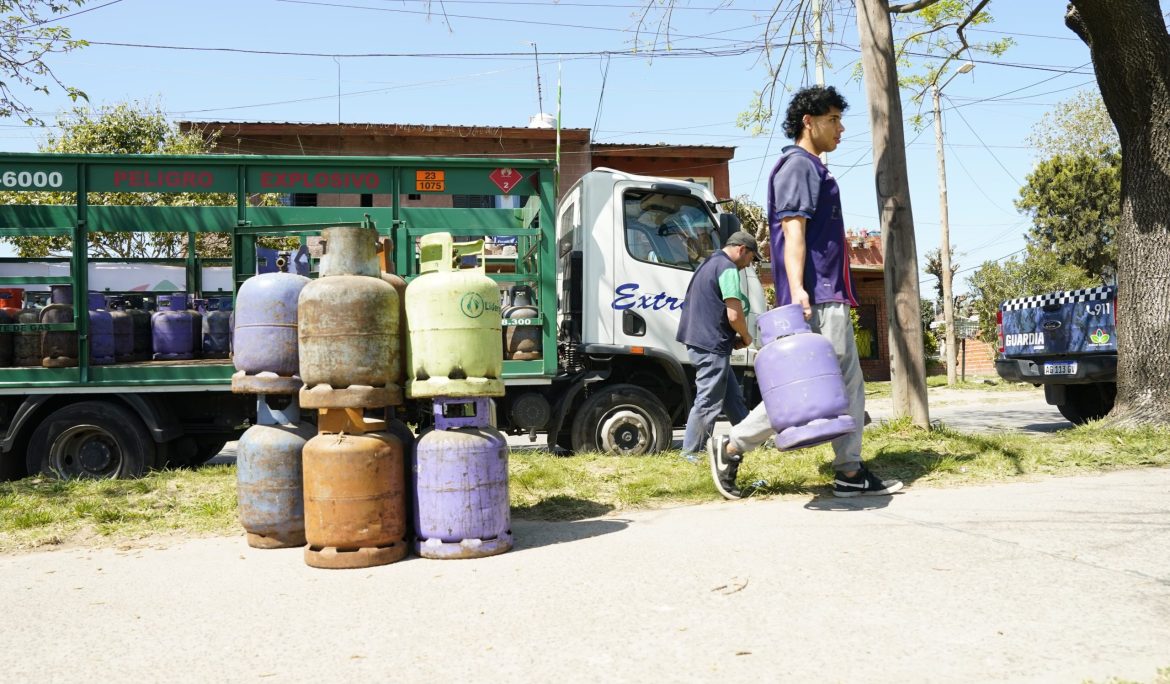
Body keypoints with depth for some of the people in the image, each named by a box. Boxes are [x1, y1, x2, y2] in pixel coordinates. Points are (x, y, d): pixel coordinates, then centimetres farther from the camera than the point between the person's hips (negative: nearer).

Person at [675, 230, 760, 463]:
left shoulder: (708, 264, 20)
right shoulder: (728, 268, -12)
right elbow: (735, 315, -20)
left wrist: (734, 337, 18)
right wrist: (745, 337, 1)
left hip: (698, 339, 10)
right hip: (712, 345, -10)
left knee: (732, 395, 16)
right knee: (708, 400, -4)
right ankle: (691, 453, 1)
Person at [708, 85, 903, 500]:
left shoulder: (813, 170, 23)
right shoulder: (798, 165, -8)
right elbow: (793, 230, -19)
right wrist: (796, 289, -29)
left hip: (830, 298, 11)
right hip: (815, 297, -11)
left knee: (848, 383, 10)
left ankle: (850, 473, 12)